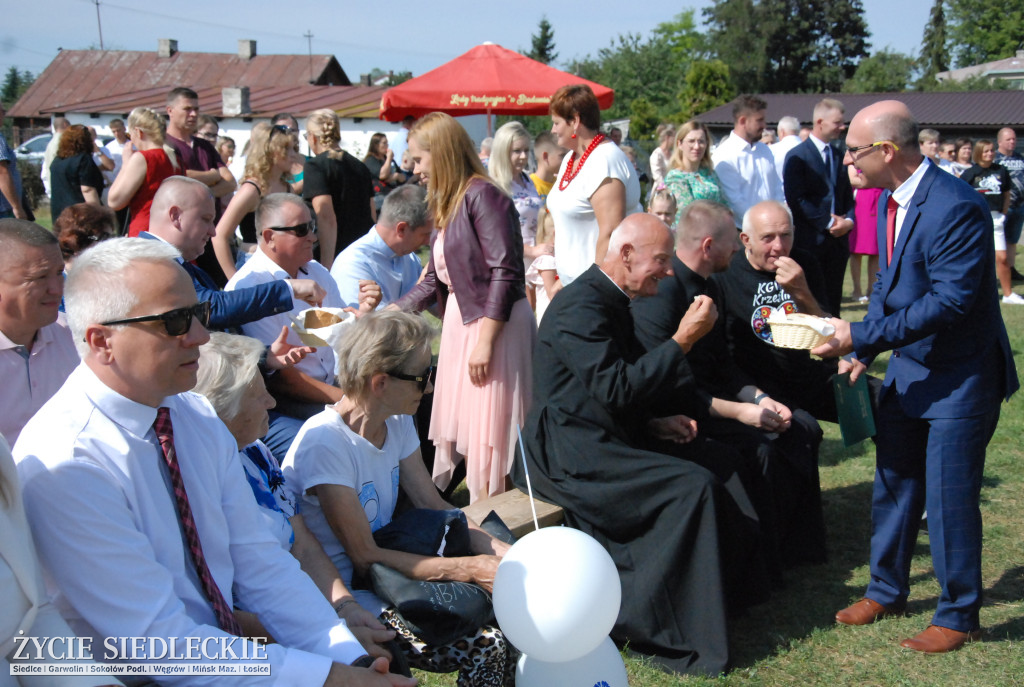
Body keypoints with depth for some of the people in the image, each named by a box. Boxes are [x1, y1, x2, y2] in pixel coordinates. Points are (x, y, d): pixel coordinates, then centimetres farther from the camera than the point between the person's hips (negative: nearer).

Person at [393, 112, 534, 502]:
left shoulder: (482, 195, -13)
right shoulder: (447, 205, 15)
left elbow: (505, 273, -19)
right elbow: (435, 280, 19)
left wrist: (485, 341, -21)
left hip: (493, 323, -9)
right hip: (459, 321, 9)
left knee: (488, 430, -2)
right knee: (460, 425, 12)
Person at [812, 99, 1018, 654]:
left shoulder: (957, 208, -25)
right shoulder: (889, 200, 3)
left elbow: (949, 301, -29)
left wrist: (862, 337, -27)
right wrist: (861, 346, -1)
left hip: (960, 377, -8)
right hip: (908, 367, 8)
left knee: (949, 497, 1)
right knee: (894, 482, 16)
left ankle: (958, 616, 20)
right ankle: (886, 591, 33)